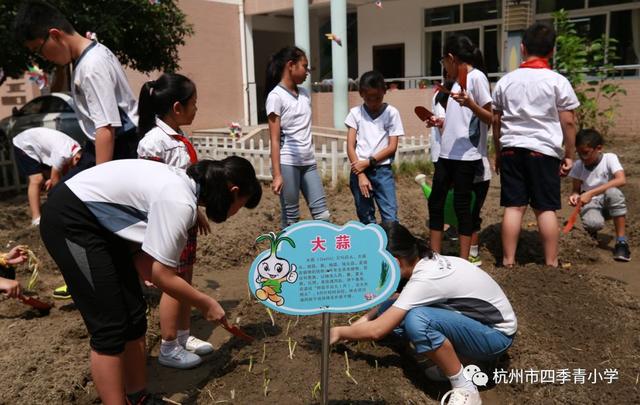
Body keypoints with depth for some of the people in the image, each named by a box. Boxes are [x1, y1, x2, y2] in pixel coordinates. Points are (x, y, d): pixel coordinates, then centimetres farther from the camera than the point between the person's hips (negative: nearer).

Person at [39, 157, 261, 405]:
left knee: (133, 317, 10)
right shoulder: (180, 202, -25)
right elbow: (162, 275, -19)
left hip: (100, 222, 10)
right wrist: (206, 304, -8)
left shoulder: (184, 185, 3)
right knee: (110, 326, -7)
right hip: (69, 219, -9)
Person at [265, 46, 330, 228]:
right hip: (287, 163, -6)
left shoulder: (304, 94, 13)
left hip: (308, 162, 6)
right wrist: (277, 174, -15)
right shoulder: (276, 96, -8)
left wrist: (311, 158, 13)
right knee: (291, 217, 3)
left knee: (322, 213, 4)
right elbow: (275, 139, -11)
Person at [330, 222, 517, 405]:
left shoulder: (424, 280, -30)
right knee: (391, 311, -7)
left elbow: (376, 331, -26)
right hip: (474, 320, 8)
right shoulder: (426, 261, -6)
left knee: (416, 319, -35)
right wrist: (365, 318, 4)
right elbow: (398, 299, 14)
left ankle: (465, 390, -16)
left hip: (497, 334, -8)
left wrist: (339, 332, -10)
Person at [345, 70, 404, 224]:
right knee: (366, 219, 8)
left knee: (391, 218, -7)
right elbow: (350, 146, -1)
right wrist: (361, 175, -9)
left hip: (382, 171, -1)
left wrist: (368, 162, -11)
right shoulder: (355, 113, 3)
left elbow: (392, 147, -3)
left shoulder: (392, 113, 0)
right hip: (359, 171, 1)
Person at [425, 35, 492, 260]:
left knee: (461, 205, -3)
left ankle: (463, 261, 7)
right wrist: (441, 122, 19)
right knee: (435, 202, 9)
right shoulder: (458, 79, 18)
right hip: (446, 153, 9)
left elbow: (491, 118, -13)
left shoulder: (476, 76, -8)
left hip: (466, 155, -9)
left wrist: (470, 103, -27)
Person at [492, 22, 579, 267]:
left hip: (511, 150, 2)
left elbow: (496, 121, 9)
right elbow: (568, 122, -3)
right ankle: (551, 262, 9)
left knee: (513, 206, 5)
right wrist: (569, 155, 6)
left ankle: (508, 261, 8)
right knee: (546, 208, 3)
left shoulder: (506, 81, 6)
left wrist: (498, 152, 18)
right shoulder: (558, 81, -2)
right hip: (544, 151, -2)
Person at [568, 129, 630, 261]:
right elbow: (576, 190, 3)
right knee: (593, 223, -37)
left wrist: (591, 193, -34)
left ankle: (621, 240, -24)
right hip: (589, 204, 1)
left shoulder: (609, 158, -11)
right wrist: (575, 196, -24)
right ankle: (592, 231, 7)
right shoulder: (578, 165, -2)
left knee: (613, 192, -38)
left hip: (609, 204, 0)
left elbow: (621, 180, -29)